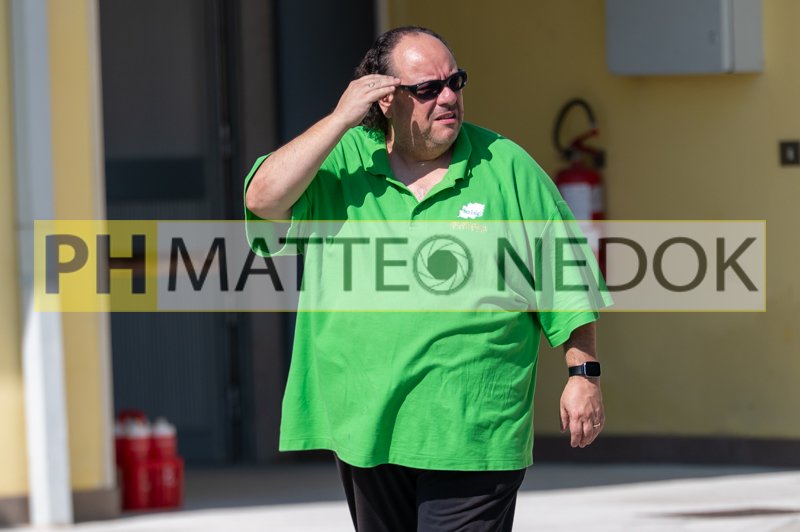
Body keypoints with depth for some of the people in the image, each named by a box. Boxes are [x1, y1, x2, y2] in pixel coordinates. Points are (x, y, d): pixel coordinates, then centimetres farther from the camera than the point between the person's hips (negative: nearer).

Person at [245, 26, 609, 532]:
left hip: (474, 432, -3)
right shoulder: (341, 163, 5)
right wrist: (341, 120, -14)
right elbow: (264, 201, -12)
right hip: (366, 428, 3)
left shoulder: (507, 167, 3)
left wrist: (584, 374, 2)